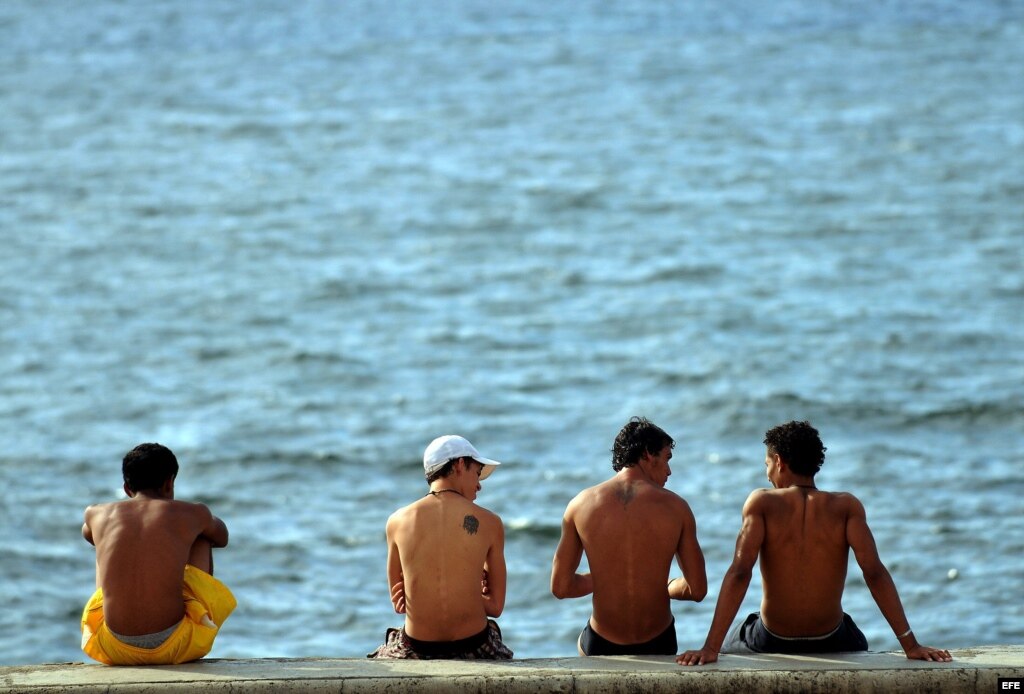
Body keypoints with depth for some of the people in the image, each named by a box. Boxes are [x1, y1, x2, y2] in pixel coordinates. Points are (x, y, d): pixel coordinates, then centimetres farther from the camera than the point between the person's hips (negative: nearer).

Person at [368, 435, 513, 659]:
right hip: (472, 648, 0)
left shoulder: (397, 521, -1)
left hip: (417, 651, 0)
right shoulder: (489, 523, -4)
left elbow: (399, 603, 8)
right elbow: (496, 606, 0)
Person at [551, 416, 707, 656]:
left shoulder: (581, 504, -6)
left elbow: (560, 587, -2)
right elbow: (697, 589, -5)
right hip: (657, 645, -1)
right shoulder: (675, 507, -8)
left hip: (602, 645, 1)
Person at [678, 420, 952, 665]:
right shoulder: (845, 506, -11)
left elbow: (739, 572, -23)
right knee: (857, 647, 38)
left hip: (771, 641, -1)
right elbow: (875, 573, -19)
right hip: (831, 642, 1)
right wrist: (910, 645, -19)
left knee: (728, 645, 34)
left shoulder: (762, 503, -14)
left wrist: (710, 649, -27)